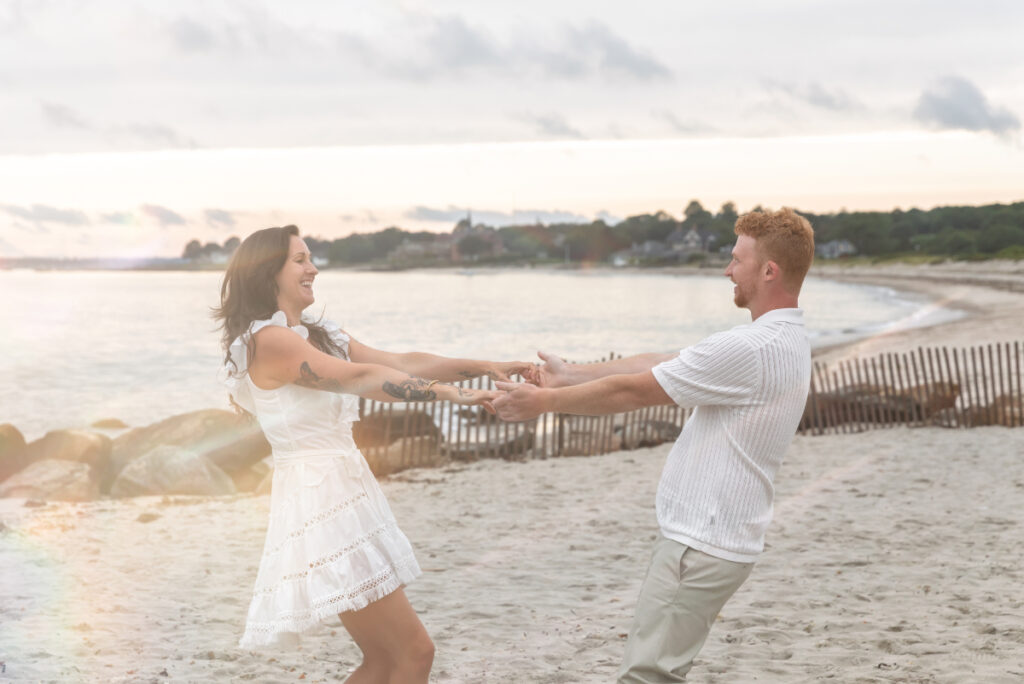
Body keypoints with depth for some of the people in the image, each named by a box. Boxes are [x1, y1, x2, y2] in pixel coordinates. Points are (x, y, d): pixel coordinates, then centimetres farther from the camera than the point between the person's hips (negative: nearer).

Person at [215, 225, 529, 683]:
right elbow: (361, 378, -20)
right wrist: (450, 394, -25)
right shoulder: (269, 340, -11)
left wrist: (484, 367, 3)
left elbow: (401, 364, 11)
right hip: (321, 497, -10)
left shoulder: (318, 337, 16)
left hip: (344, 491, 10)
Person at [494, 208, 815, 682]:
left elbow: (632, 391, -15)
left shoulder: (752, 349, -21)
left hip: (700, 547, -10)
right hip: (713, 537, 10)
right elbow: (657, 365, 14)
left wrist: (544, 401, -3)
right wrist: (568, 375, 14)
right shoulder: (788, 341, 13)